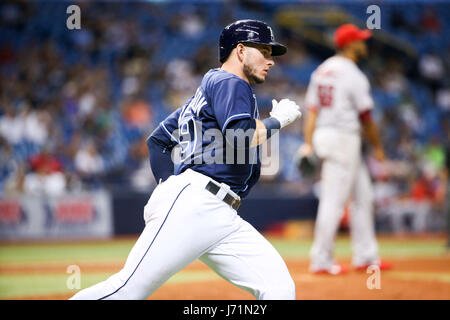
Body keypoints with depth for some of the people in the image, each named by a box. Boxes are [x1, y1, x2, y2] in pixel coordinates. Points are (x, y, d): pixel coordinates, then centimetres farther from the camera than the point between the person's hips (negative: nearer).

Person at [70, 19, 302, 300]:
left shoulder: (207, 90, 29)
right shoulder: (229, 83, 3)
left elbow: (158, 140, 28)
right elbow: (242, 138, -15)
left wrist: (169, 183, 19)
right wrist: (277, 120, 1)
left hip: (223, 218, 10)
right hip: (191, 204, -10)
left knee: (280, 288, -6)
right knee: (129, 289, -16)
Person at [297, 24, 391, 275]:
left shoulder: (321, 71, 12)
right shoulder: (353, 75, -13)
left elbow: (312, 110, 7)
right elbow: (366, 117, -9)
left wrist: (308, 144, 4)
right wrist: (378, 147, 3)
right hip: (344, 138, -9)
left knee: (363, 196, 15)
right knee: (334, 200, -6)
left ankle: (366, 256, 19)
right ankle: (322, 261, -4)